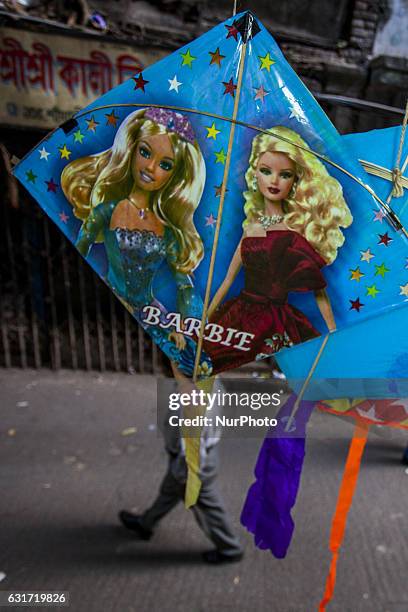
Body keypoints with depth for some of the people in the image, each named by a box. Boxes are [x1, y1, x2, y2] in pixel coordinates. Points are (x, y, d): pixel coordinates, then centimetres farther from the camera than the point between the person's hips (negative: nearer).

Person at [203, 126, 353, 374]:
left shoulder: (297, 229, -5)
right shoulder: (252, 226, 7)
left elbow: (318, 290, -2)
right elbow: (228, 280, 12)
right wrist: (204, 321, 11)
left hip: (276, 327, -3)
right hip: (240, 317, 4)